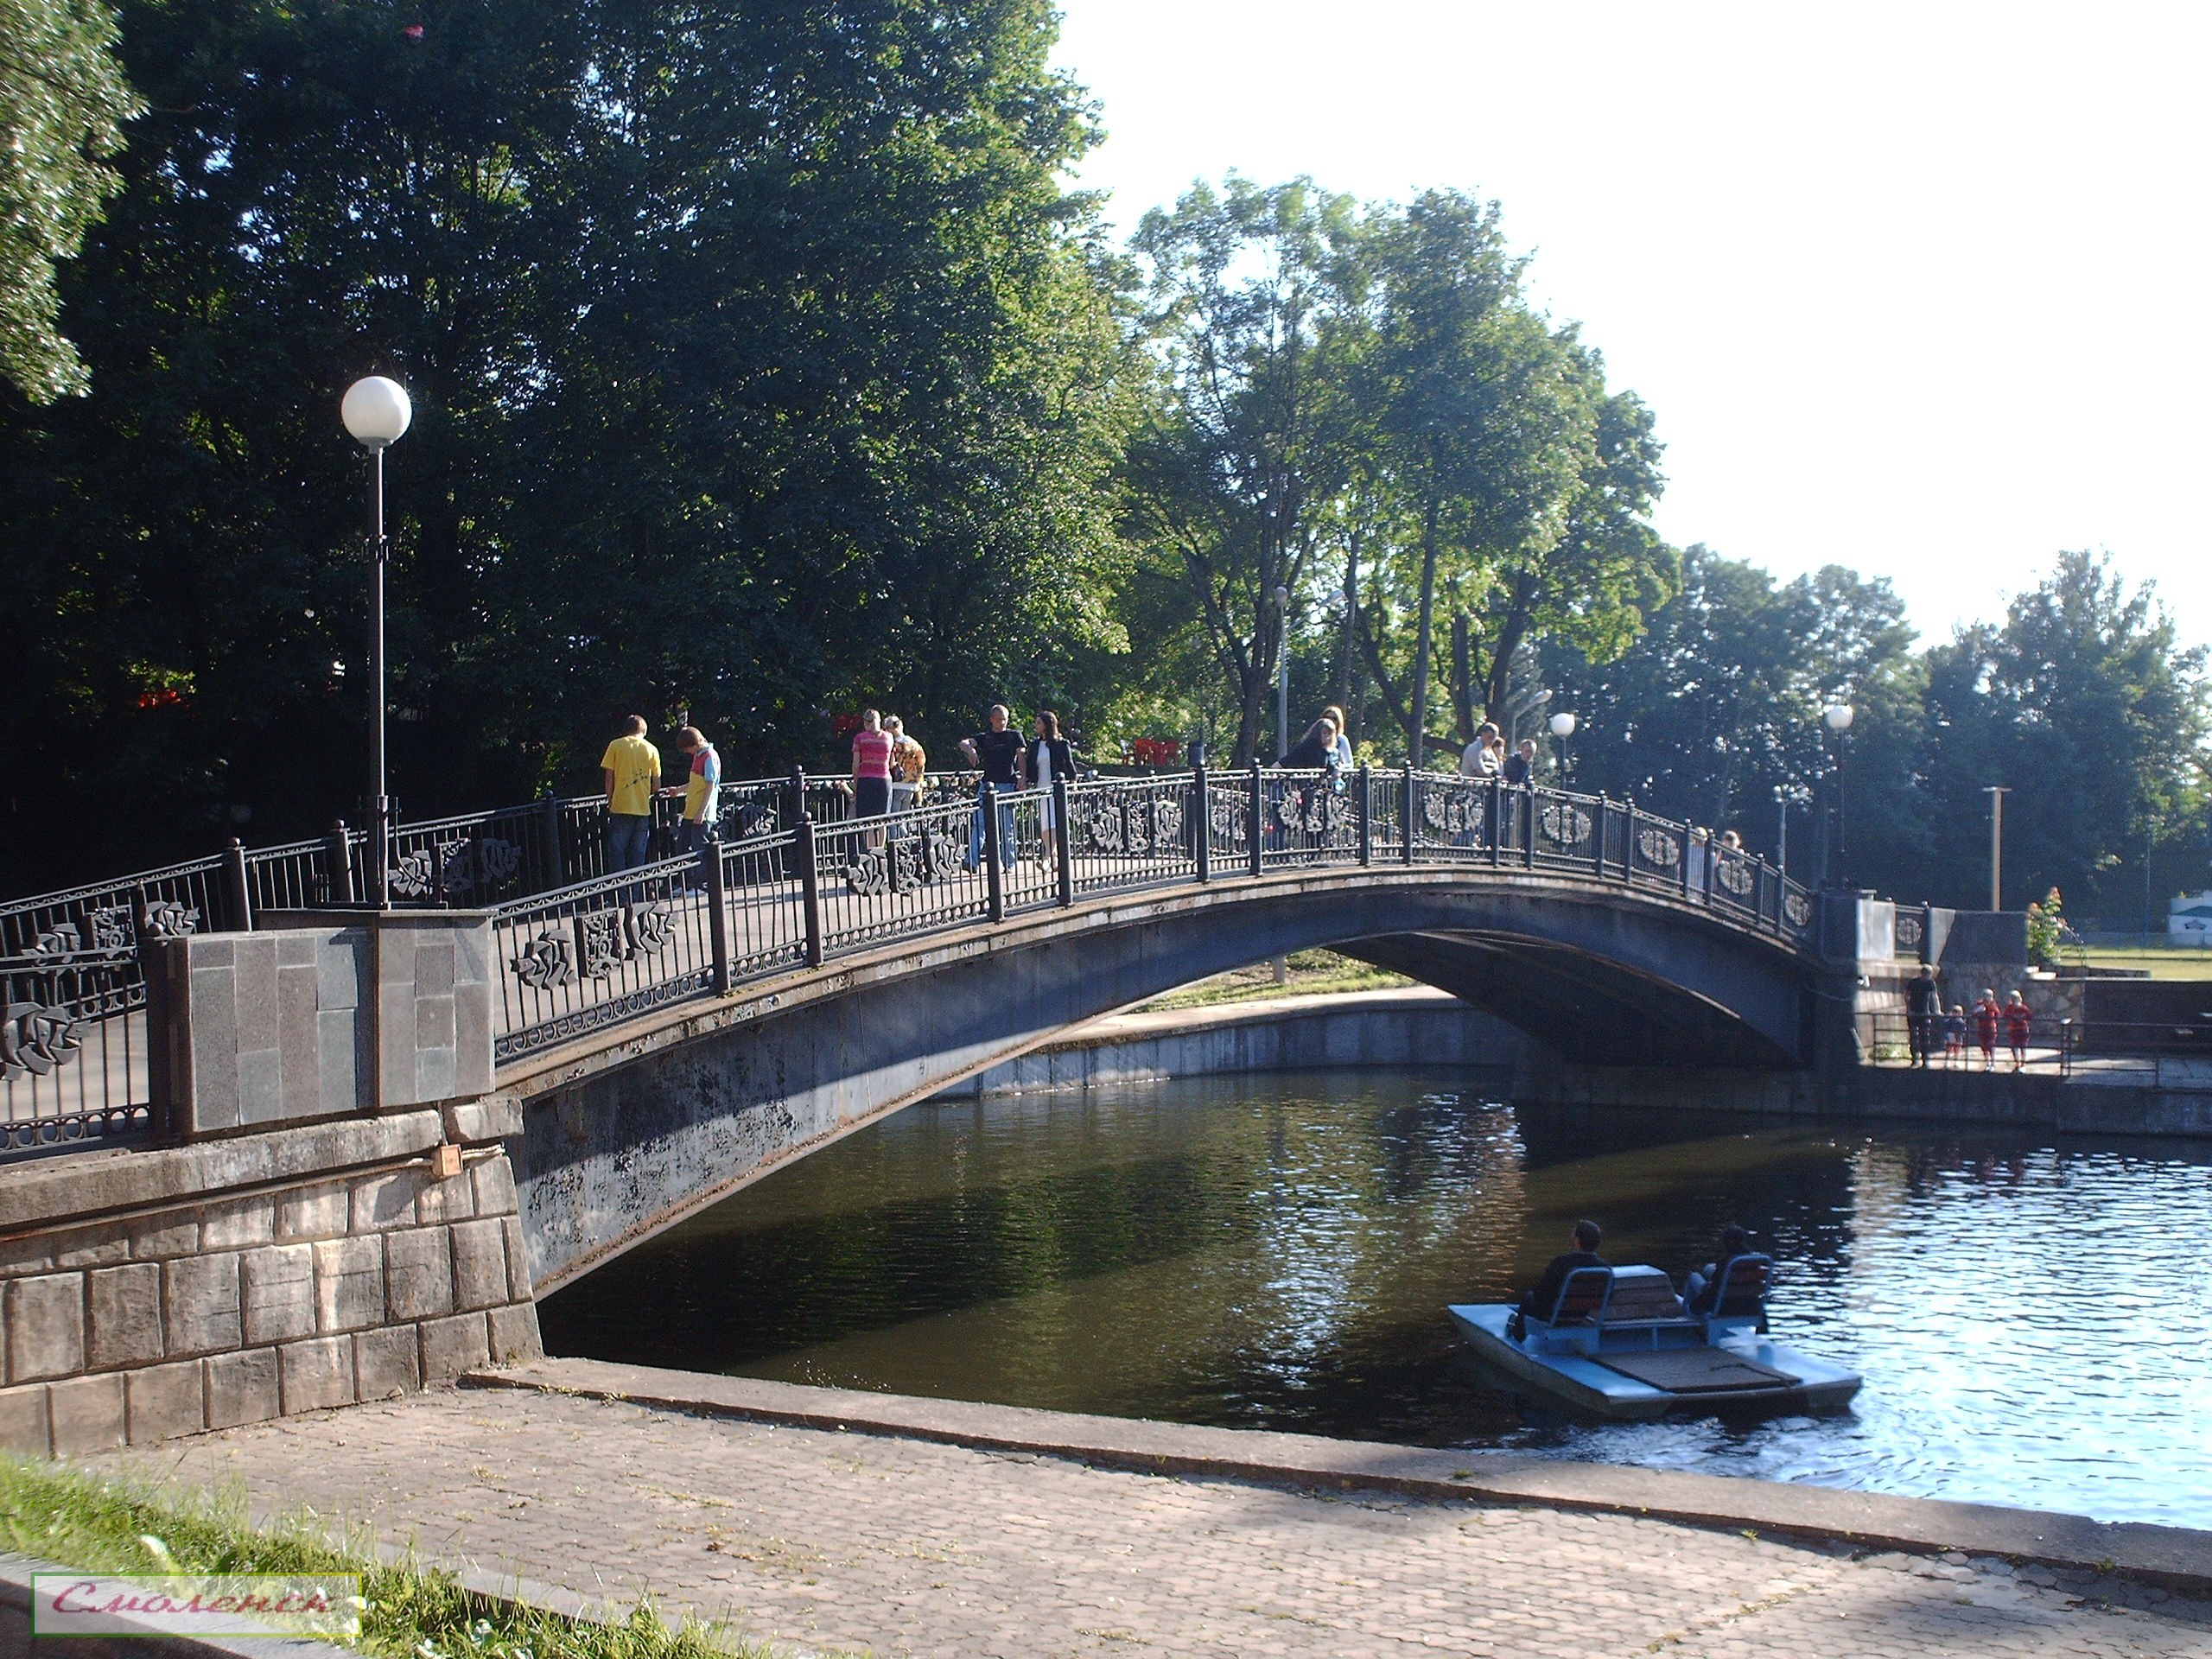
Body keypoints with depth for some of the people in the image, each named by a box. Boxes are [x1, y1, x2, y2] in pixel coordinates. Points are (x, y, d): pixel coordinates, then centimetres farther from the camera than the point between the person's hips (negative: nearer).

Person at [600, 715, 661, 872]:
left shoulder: (616, 745, 0)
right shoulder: (652, 750, 5)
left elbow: (608, 777, -2)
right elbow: (657, 784, 6)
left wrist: (610, 800, 8)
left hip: (620, 807, -2)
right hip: (643, 809, 2)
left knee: (617, 850, 2)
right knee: (637, 854, 7)